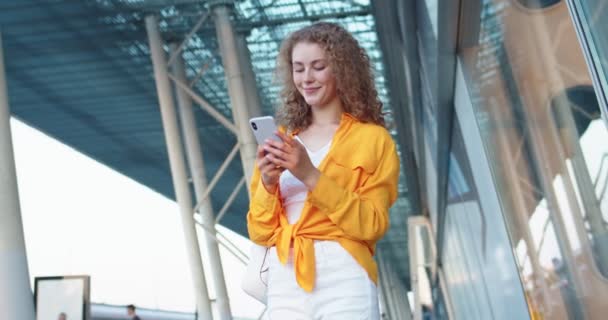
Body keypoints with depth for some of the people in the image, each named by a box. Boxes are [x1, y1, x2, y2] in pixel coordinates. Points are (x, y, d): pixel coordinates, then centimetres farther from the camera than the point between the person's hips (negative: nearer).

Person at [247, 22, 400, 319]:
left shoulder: (372, 138, 4)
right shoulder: (280, 141, 14)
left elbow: (371, 224, -7)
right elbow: (260, 232, 11)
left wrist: (311, 176, -15)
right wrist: (267, 184, -7)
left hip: (343, 279, -3)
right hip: (285, 281, 3)